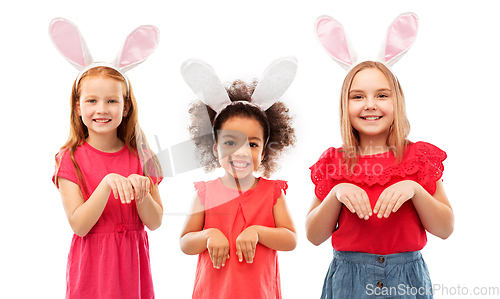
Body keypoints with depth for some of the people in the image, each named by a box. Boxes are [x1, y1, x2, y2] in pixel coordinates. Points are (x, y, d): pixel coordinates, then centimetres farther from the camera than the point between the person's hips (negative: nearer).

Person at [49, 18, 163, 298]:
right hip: (92, 264, -2)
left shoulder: (139, 157, 0)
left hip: (132, 264, 2)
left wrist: (141, 193, -22)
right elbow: (79, 225, -15)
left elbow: (155, 222, -3)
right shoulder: (70, 159, -7)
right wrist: (107, 183, -28)